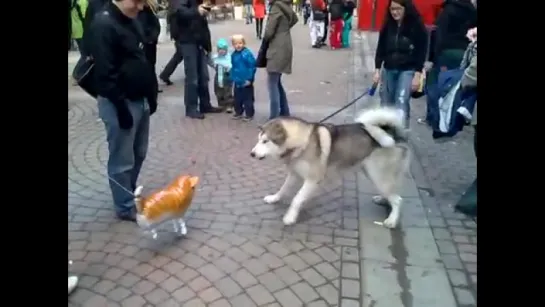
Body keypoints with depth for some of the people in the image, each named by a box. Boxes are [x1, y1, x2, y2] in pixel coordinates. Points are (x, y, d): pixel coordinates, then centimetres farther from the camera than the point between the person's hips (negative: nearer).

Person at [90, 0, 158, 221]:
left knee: (138, 155, 18)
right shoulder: (103, 26, -17)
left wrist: (152, 95, 15)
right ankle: (126, 207, 17)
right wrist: (121, 107, -20)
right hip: (120, 104, -9)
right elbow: (105, 73, -21)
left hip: (140, 100, 9)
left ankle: (130, 195, 34)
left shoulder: (132, 22, 11)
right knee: (122, 160, 3)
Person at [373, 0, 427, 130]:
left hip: (407, 71, -4)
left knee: (401, 103, -14)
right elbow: (380, 48, 6)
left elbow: (421, 52, -7)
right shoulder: (387, 26, 2)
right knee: (386, 104, 9)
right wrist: (377, 70, 1)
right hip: (388, 69, 4)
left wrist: (417, 75, -12)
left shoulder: (417, 26, -8)